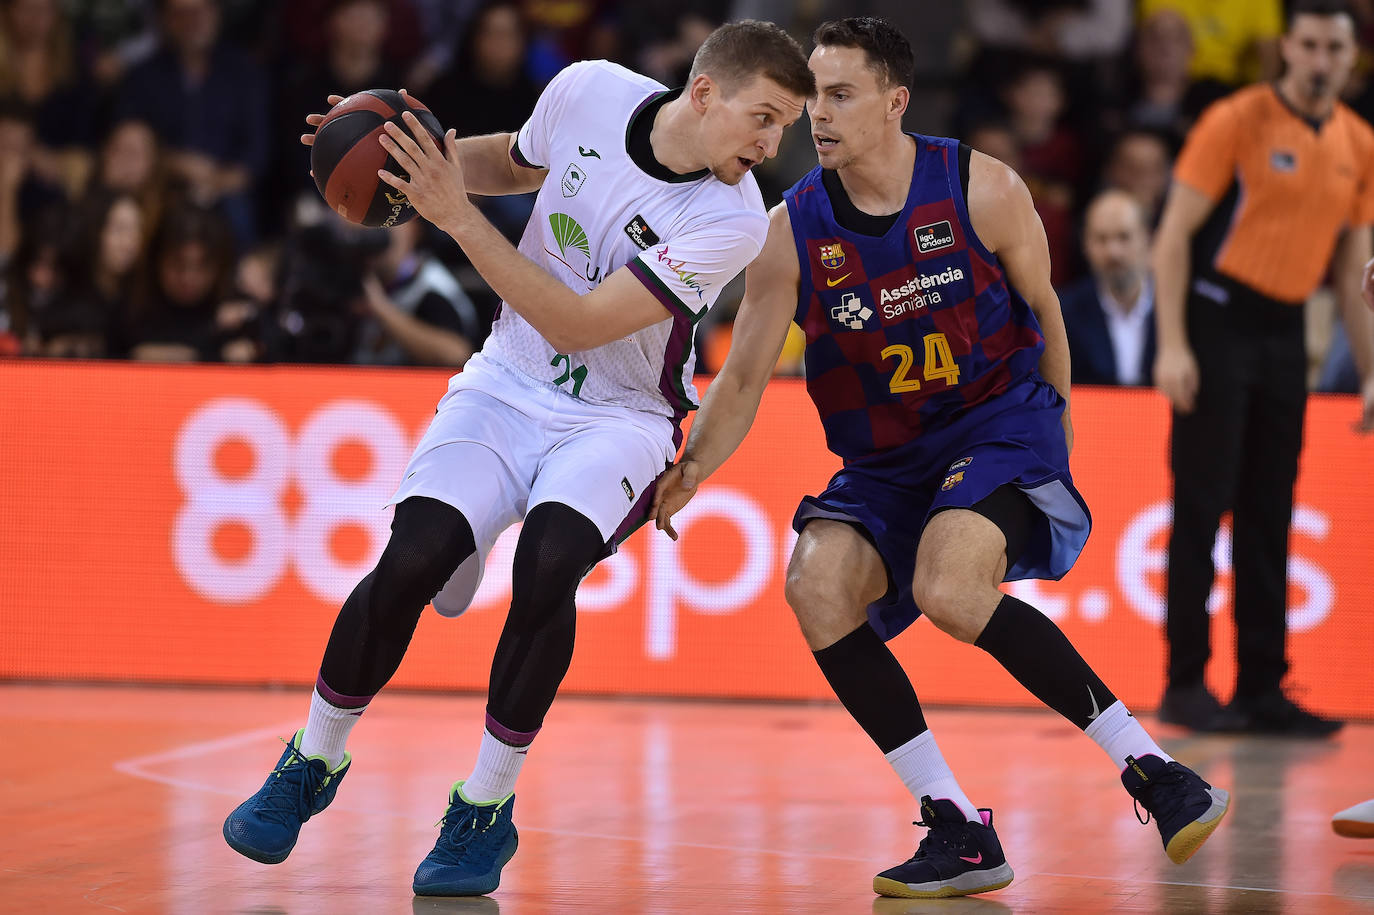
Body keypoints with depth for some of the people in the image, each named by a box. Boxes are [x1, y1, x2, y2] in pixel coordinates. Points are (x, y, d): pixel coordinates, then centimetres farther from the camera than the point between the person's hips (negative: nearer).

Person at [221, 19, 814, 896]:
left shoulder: (732, 219, -22)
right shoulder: (591, 91, -11)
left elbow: (577, 326, -25)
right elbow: (516, 163, 14)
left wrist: (458, 216, -27)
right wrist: (429, 157, -5)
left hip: (620, 419, -3)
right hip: (508, 388, 3)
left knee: (547, 562, -30)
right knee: (413, 559, -19)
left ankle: (486, 810, -11)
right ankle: (313, 764, 7)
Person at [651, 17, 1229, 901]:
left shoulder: (983, 190, -11)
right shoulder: (793, 231, -6)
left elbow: (1043, 310, 5)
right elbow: (744, 377, -4)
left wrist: (1054, 428, 15)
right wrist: (689, 468, -21)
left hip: (1002, 425, -4)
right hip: (885, 458, 4)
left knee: (949, 591, -31)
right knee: (817, 587, -21)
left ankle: (1151, 770, -20)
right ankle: (959, 830, -13)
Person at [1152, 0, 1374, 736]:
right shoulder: (1237, 121, -7)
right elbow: (1175, 234, -8)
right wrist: (1172, 344, -16)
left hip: (1284, 334, 5)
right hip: (1217, 321, -5)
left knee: (1269, 518, 5)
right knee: (1202, 507, -6)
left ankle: (1262, 688, 9)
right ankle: (1184, 685, -1)